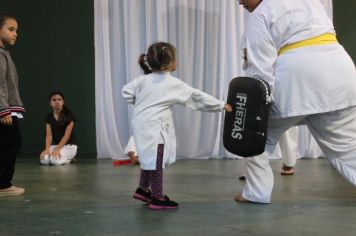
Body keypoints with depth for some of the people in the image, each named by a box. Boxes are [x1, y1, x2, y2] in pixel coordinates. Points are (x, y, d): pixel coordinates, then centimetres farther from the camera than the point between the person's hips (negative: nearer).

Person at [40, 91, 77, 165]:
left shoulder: (68, 115, -9)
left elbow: (67, 135, -15)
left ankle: (69, 158, 3)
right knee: (44, 160, -25)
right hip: (54, 145, 5)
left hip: (69, 145, -5)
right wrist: (47, 149, -19)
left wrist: (57, 149, -24)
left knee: (55, 160, -32)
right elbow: (49, 134, -1)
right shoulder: (49, 116, 5)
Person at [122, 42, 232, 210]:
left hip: (141, 124, 7)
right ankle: (157, 198, 10)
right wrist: (221, 105, 3)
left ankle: (143, 189, 35)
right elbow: (197, 96, -5)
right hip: (154, 128, -7)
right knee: (156, 161, 2)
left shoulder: (143, 79, 4)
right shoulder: (174, 84, -10)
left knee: (150, 158, 22)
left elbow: (126, 92, 5)